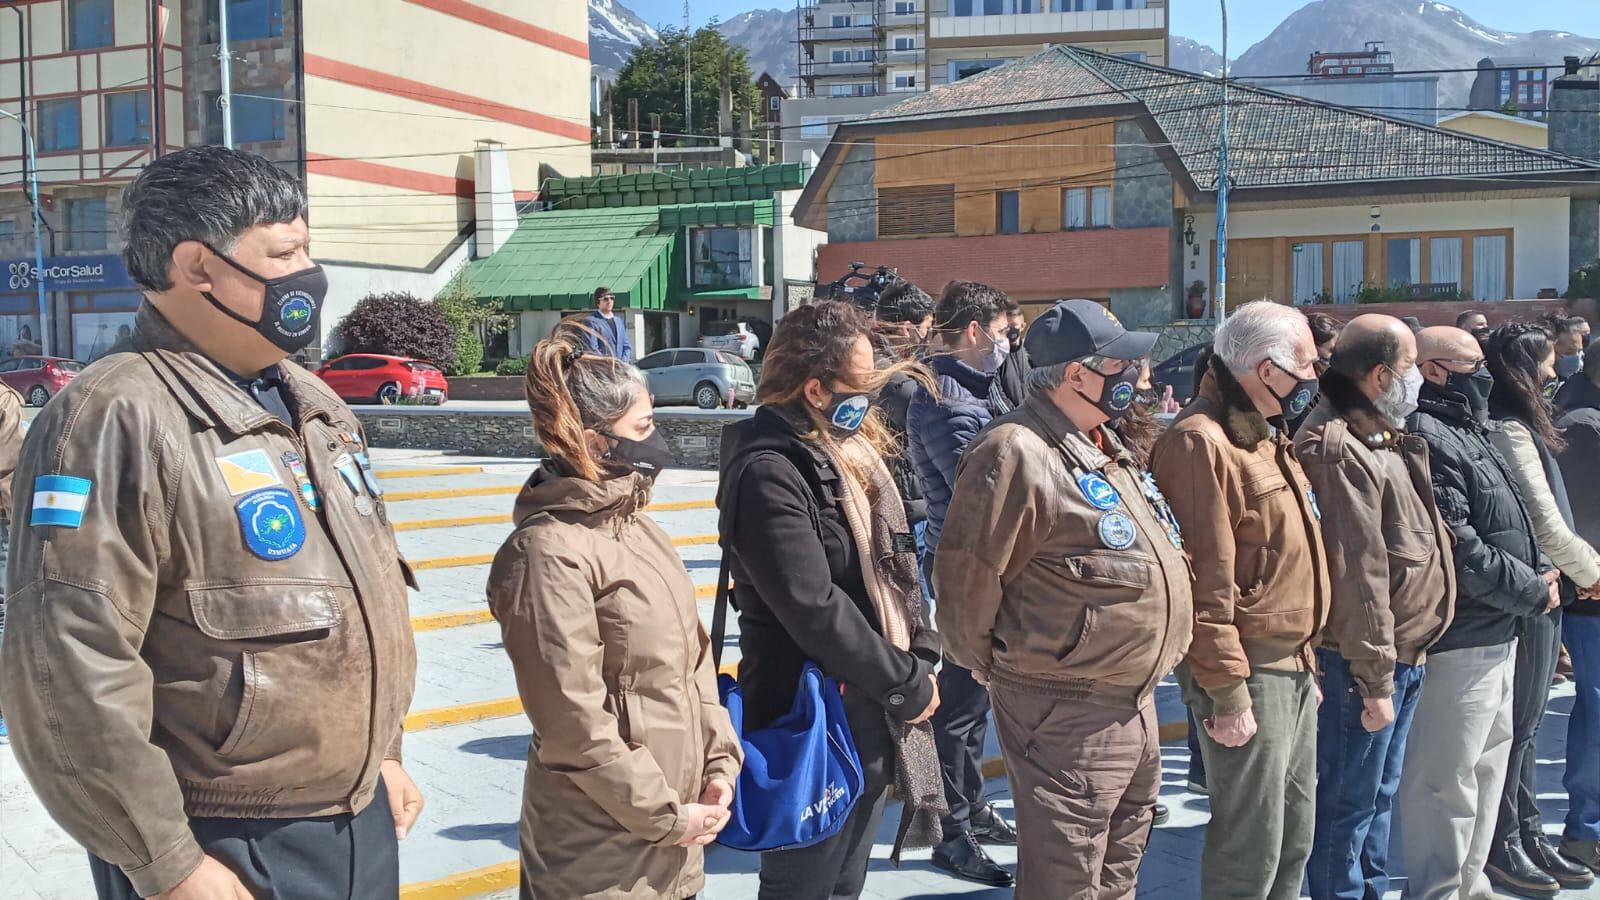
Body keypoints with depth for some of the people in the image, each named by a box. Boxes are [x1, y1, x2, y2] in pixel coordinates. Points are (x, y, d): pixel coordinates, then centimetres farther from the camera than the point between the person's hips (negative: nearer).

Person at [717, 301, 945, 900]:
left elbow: (897, 567, 12)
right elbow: (814, 610, -24)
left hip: (873, 720, 8)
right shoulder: (768, 473, -20)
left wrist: (920, 660, 0)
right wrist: (908, 686, -15)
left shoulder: (853, 451, 8)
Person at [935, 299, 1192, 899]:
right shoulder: (1016, 453, -21)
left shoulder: (1103, 446, 12)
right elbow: (966, 578, -20)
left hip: (1133, 705, 9)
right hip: (1067, 716, -9)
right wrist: (997, 670, -6)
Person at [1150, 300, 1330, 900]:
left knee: (1293, 839, 18)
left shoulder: (1266, 435, 15)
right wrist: (1227, 696, -20)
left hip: (1294, 669, 10)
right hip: (1248, 675, -10)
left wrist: (1305, 659, 19)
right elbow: (1204, 581, -21)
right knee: (1250, 851, -2)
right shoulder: (1201, 442, -18)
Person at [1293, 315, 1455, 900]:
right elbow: (1358, 574, -22)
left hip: (1404, 655, 10)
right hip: (1365, 659, -10)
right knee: (1349, 804, 2)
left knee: (1380, 794, 19)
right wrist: (1375, 680, -20)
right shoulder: (1342, 450, -20)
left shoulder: (1386, 439, 13)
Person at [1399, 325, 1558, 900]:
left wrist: (1541, 570, 3)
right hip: (1459, 639, -11)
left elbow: (1506, 523, 21)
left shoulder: (1469, 432, 16)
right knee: (1446, 778, -4)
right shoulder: (1427, 438, -18)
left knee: (1487, 762, 21)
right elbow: (1455, 548, -24)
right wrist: (1532, 591, -14)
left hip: (1496, 633, 12)